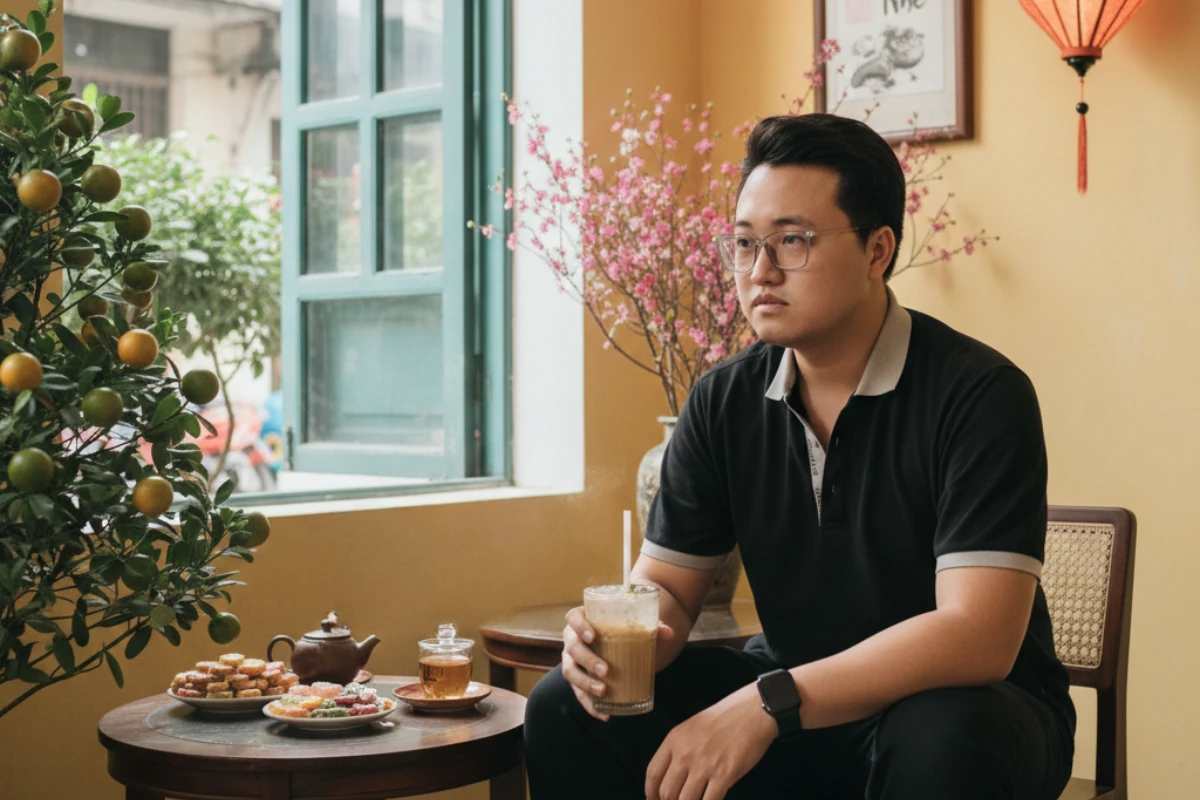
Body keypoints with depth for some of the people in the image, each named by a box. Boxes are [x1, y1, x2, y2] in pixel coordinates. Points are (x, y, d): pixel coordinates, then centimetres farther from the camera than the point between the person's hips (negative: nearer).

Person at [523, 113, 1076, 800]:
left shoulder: (979, 394, -19)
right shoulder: (724, 402, -1)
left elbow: (977, 637, -27)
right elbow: (667, 585, 4)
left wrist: (767, 705, -35)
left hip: (973, 704, -4)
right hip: (793, 707, 4)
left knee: (940, 743, -39)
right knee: (565, 710, -12)